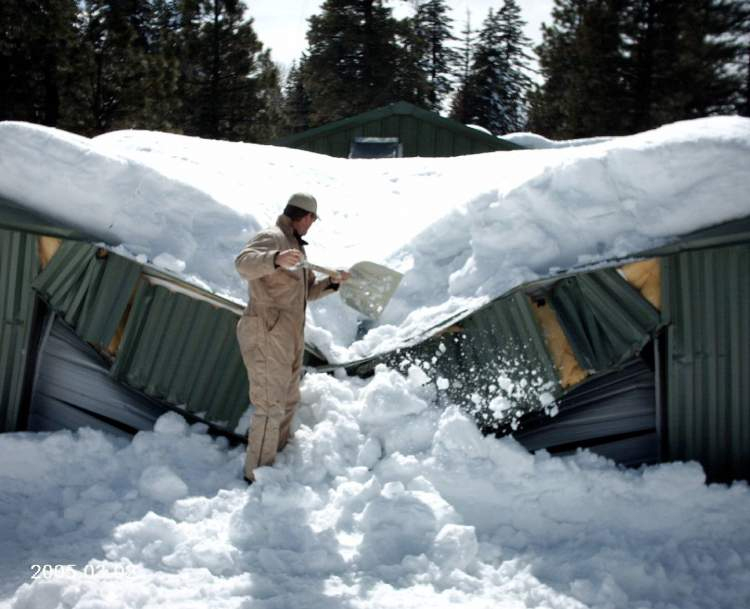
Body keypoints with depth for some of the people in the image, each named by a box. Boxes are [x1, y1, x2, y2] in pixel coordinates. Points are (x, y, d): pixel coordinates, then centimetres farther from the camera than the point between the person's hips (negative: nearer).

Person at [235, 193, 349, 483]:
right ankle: (258, 476, -4)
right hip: (266, 337, -10)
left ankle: (276, 458, 36)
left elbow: (307, 292, 24)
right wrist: (276, 260, -52)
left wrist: (332, 281, 6)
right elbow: (244, 263, -33)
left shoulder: (296, 247, 20)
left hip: (288, 339, 10)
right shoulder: (271, 238, -12)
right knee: (271, 407, -10)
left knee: (288, 402, 21)